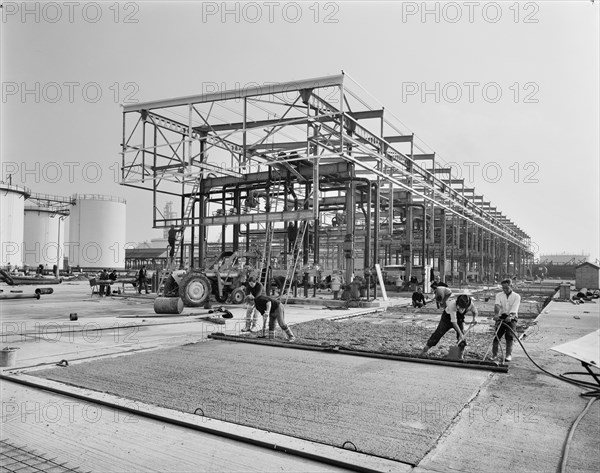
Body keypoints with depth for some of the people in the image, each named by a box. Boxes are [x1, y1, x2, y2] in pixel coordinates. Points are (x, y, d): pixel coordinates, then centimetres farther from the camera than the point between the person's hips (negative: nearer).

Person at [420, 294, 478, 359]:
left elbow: (475, 312, -3)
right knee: (438, 333, -5)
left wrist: (474, 319, -23)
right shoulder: (452, 305, -41)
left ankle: (461, 355, 2)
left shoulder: (470, 304, -27)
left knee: (462, 336, -13)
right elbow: (454, 322, -39)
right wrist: (460, 334, -41)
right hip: (448, 317, -3)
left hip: (459, 318, 3)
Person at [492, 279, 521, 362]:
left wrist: (510, 316, -33)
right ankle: (494, 354, 1)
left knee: (510, 336, -9)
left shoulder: (516, 296, 2)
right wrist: (496, 314, -31)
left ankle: (509, 355, -2)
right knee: (496, 335, -5)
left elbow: (514, 308, -14)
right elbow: (497, 305, -12)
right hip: (501, 317, 2)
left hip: (511, 318, -1)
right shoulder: (499, 295, 8)